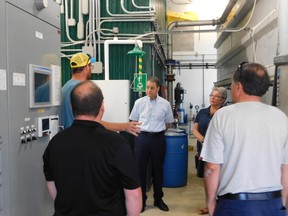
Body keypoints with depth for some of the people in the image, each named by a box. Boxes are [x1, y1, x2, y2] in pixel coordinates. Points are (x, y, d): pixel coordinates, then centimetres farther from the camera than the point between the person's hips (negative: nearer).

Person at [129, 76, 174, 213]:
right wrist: (140, 132, 9)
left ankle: (158, 199, 27)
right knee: (140, 169, 5)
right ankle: (141, 199, 18)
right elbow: (134, 121, 8)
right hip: (142, 138, 0)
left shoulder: (165, 104, -2)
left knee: (158, 169, 12)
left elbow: (168, 122, 12)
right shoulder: (139, 102, -3)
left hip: (158, 138, 1)